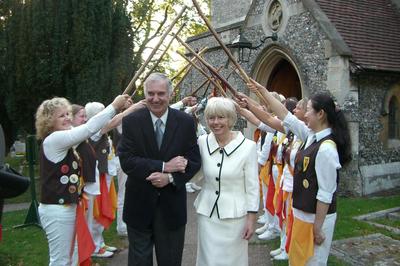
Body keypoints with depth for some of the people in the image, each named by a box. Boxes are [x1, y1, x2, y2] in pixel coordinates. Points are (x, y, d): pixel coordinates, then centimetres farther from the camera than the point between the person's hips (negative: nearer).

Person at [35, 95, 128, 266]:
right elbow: (89, 129, -24)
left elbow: (85, 132, 8)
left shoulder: (61, 141, 12)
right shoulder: (54, 139, -17)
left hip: (65, 207, 10)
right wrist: (114, 106, -19)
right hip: (57, 209, -10)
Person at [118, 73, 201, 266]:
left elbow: (194, 161, -3)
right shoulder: (131, 122, -7)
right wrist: (164, 166, -22)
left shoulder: (185, 122, -3)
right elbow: (126, 161, -15)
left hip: (172, 205, 1)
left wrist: (170, 178, -20)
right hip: (139, 204, -1)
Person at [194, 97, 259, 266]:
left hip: (235, 215, -2)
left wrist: (251, 218, -6)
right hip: (207, 213, 3)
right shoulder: (202, 142, -4)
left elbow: (253, 186, -7)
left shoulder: (248, 146, -11)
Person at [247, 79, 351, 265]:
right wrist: (263, 91, 12)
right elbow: (285, 116, 9)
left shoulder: (326, 149, -24)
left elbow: (325, 194, -22)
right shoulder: (312, 136, 1)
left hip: (316, 217, -8)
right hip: (303, 213, 8)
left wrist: (317, 227, -18)